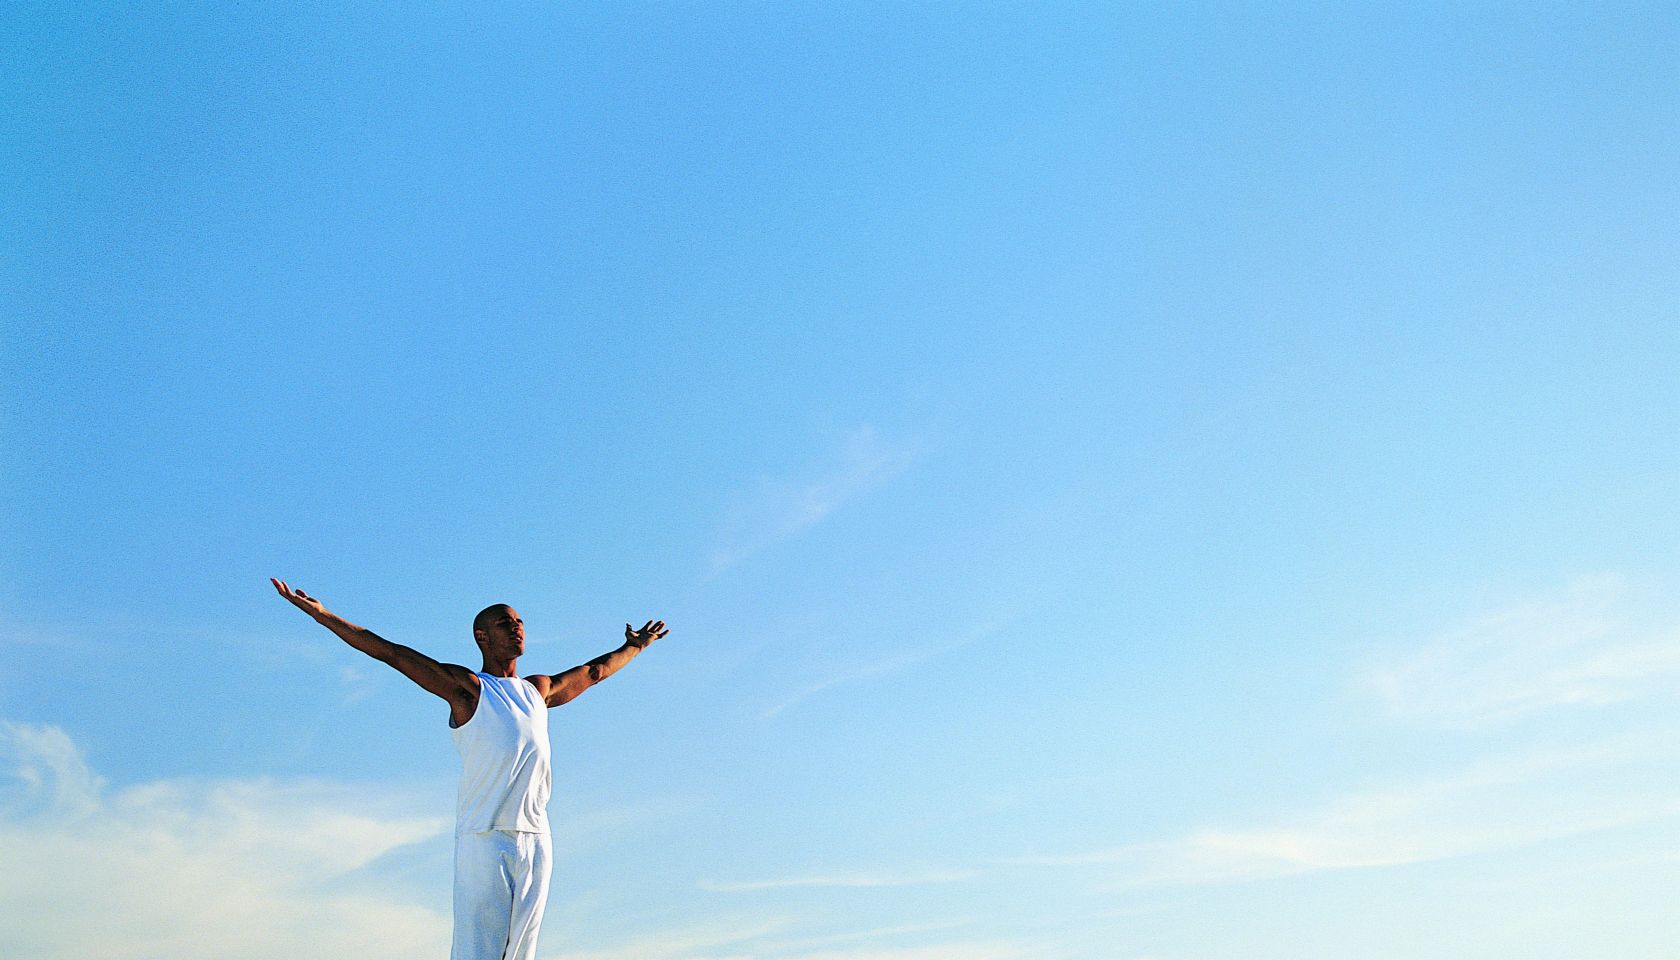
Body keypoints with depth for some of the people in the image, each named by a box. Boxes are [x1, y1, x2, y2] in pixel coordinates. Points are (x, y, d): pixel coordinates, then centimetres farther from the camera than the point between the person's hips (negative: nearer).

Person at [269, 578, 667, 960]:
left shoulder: (539, 689, 21)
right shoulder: (466, 687, 6)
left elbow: (593, 671, 38)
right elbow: (391, 653, 1)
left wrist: (634, 646, 52)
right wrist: (321, 614, -2)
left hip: (535, 841, 5)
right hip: (484, 838, -5)